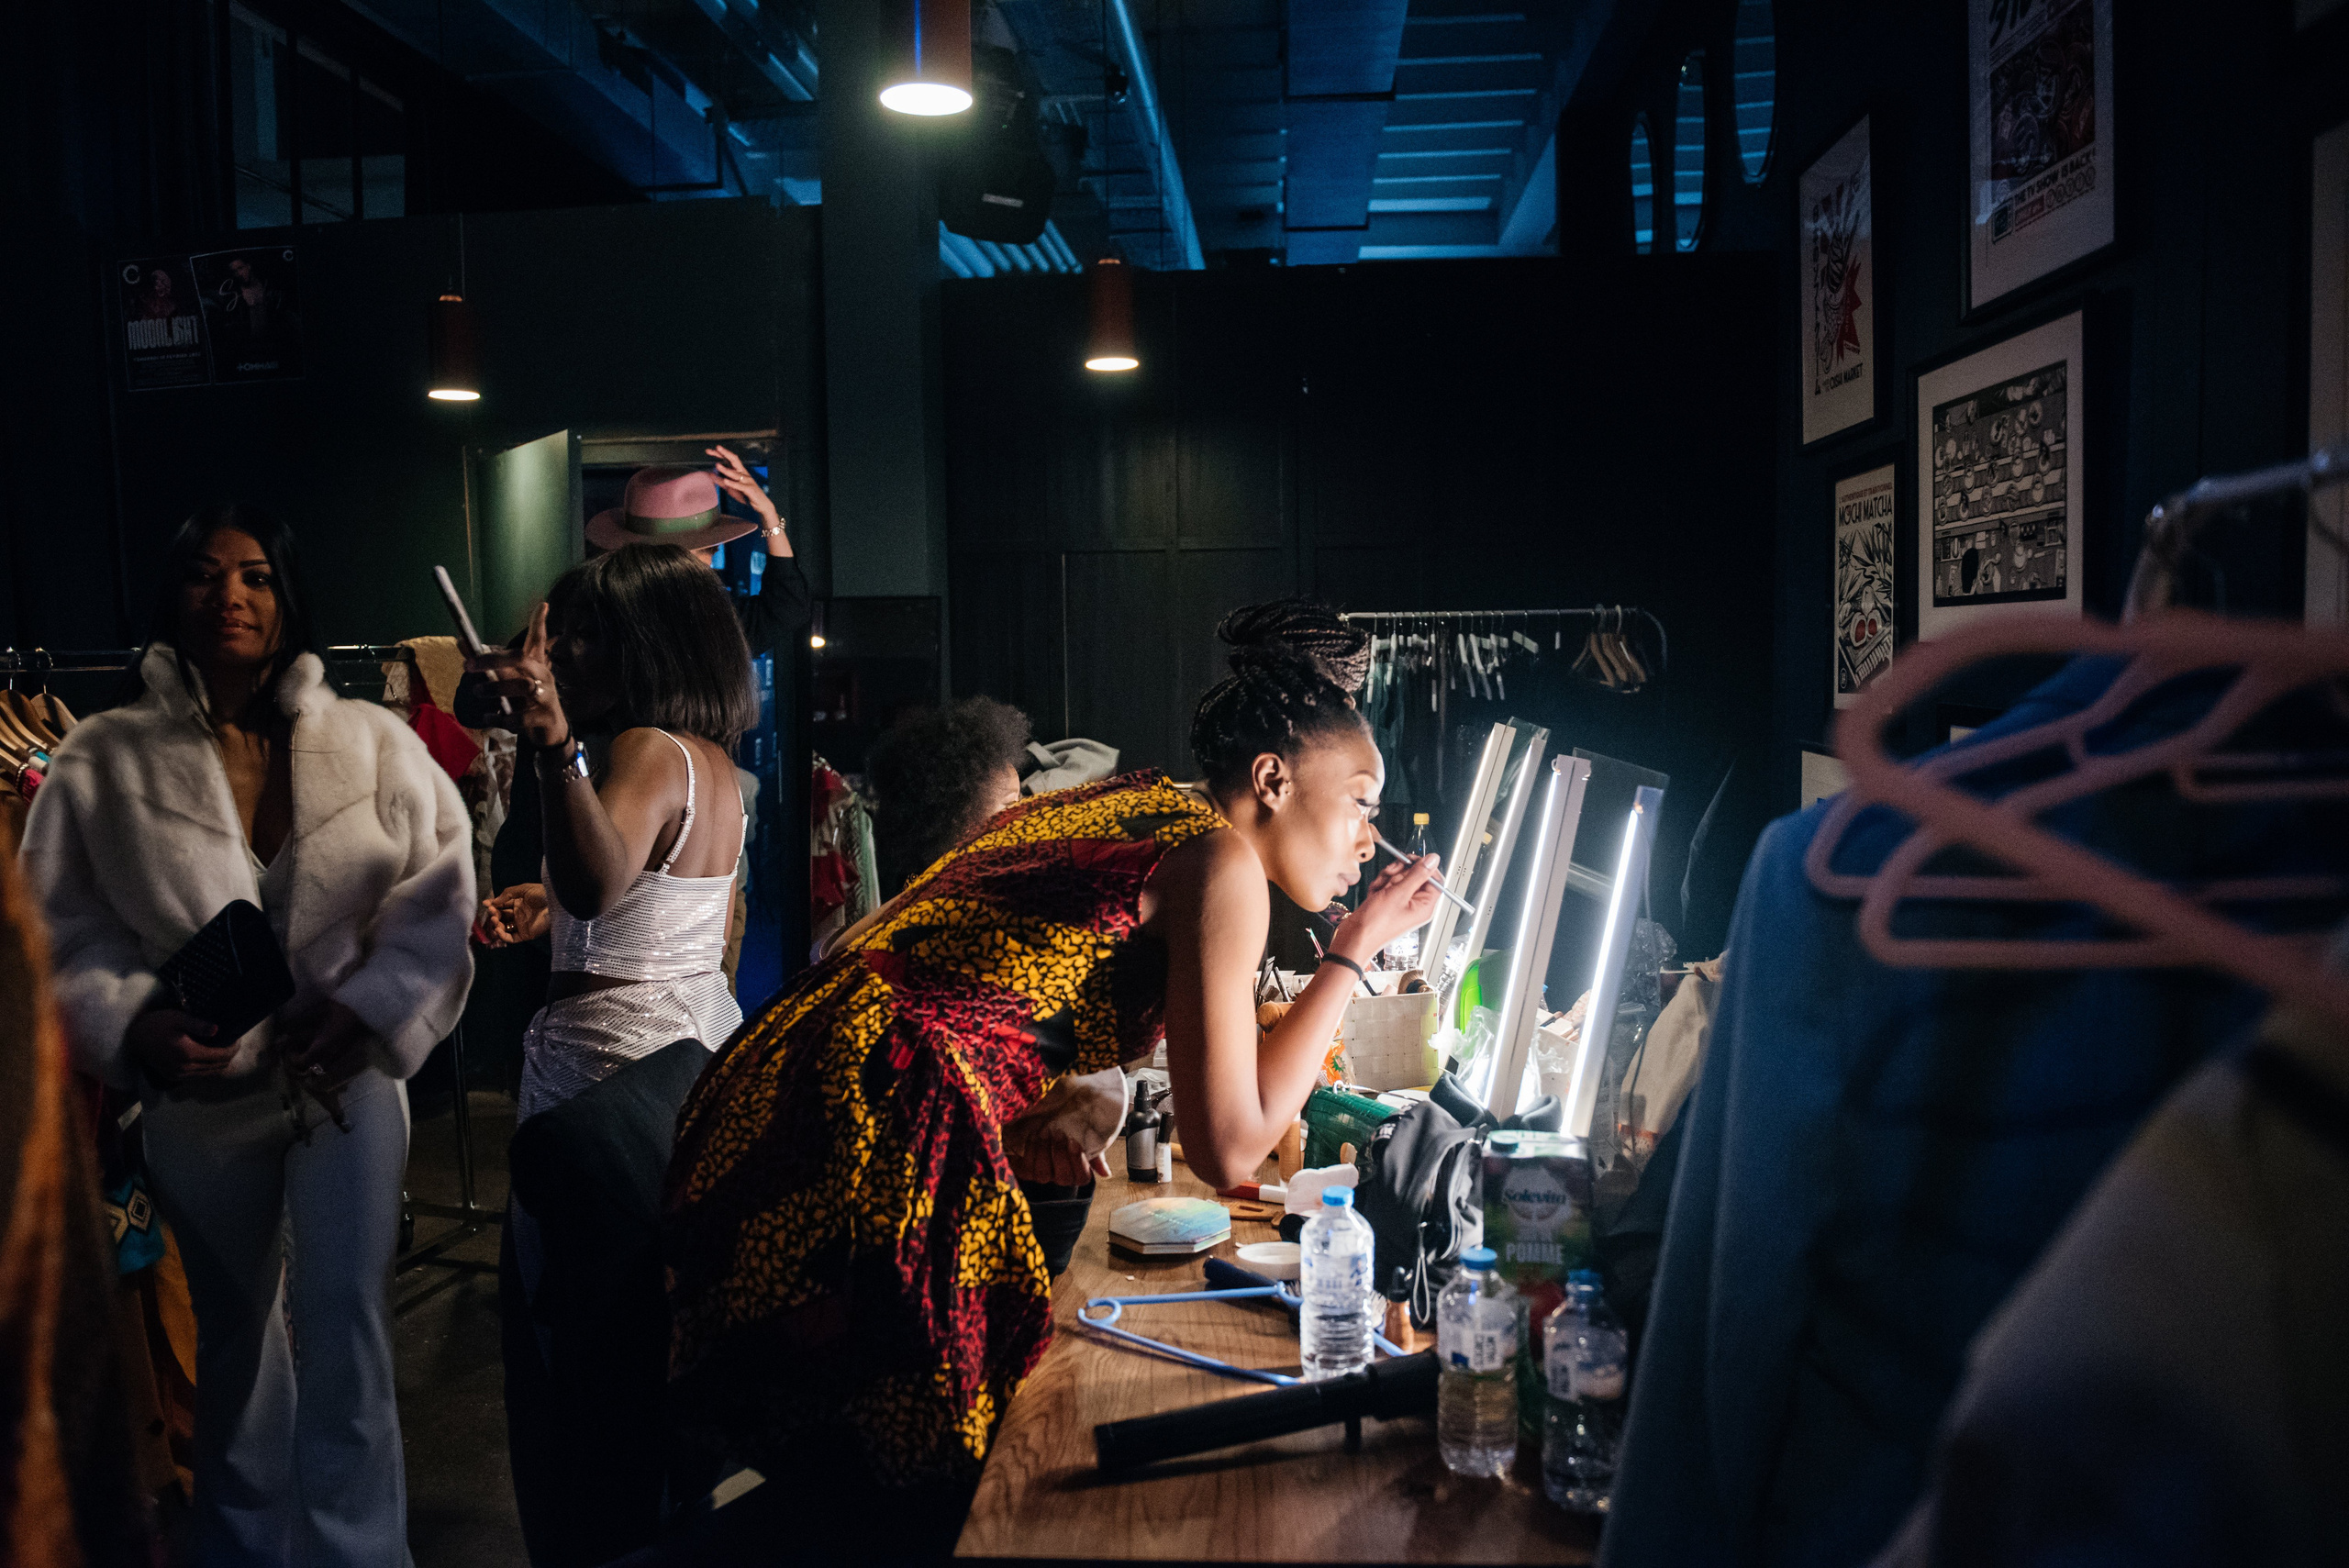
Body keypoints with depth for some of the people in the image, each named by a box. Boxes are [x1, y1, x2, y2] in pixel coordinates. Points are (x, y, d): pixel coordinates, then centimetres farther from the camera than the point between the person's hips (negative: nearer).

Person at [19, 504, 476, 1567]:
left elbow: (437, 896, -5)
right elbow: (62, 924, -3)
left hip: (343, 1073, -1)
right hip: (196, 1092, 2)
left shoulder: (372, 743, -5)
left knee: (345, 1318, -5)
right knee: (228, 1332, 19)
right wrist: (130, 1021, -19)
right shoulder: (106, 759, -5)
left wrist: (372, 1008, -17)